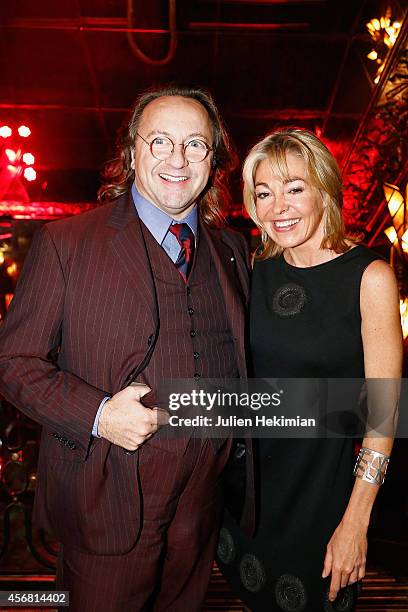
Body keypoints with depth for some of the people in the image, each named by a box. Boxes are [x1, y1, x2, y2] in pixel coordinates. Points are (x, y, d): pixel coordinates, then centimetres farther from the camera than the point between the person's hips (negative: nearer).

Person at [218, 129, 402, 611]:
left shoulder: (370, 276, -16)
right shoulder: (257, 269, -2)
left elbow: (384, 407, -14)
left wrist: (356, 521, -14)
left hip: (321, 482, -4)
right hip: (242, 474, 4)